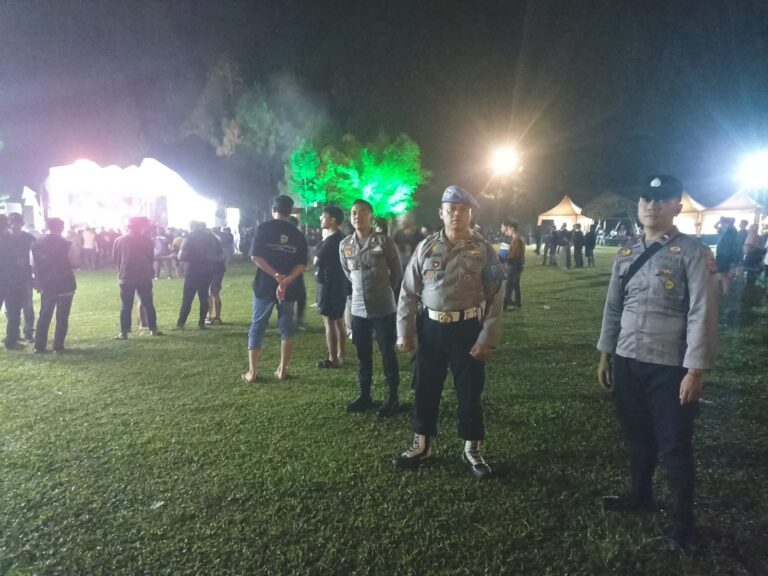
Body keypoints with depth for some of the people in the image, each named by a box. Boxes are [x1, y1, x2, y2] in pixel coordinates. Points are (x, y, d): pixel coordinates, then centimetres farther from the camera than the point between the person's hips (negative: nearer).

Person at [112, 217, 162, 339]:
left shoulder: (119, 240, -1)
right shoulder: (147, 240, -2)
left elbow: (115, 260, 4)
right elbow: (151, 258, 5)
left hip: (126, 278, 0)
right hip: (144, 277, 0)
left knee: (126, 306, 3)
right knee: (148, 304, 9)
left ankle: (124, 332, 2)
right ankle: (153, 329, 11)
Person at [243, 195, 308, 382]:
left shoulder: (264, 228, -3)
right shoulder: (298, 234, 4)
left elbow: (255, 256, -13)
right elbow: (302, 264, -5)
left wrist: (276, 275, -13)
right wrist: (285, 281, -15)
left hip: (265, 286, -2)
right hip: (289, 288, 2)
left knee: (257, 328, 7)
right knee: (287, 328, 11)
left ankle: (252, 372, 8)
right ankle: (282, 370, 14)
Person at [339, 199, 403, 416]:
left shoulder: (384, 241, -10)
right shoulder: (345, 245, 3)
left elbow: (397, 272, 0)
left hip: (384, 309, -4)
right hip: (358, 309, 4)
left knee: (388, 354, 6)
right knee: (363, 356, 15)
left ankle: (393, 397, 18)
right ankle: (363, 395, 29)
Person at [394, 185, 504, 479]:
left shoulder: (483, 249, -3)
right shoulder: (426, 247, 2)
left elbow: (495, 297, -4)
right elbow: (409, 292, 4)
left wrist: (487, 339, -10)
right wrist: (404, 331, -1)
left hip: (468, 329, -2)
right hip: (431, 328, 2)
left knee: (469, 391, 9)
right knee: (425, 388, 13)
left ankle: (472, 448, 28)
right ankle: (421, 444, 32)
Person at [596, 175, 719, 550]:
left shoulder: (693, 252, -10)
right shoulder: (626, 253, 8)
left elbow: (702, 314, -14)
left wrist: (695, 370, -17)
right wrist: (605, 355, 12)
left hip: (670, 367, -5)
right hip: (627, 362, 5)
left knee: (674, 446, 6)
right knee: (636, 436, 20)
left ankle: (683, 519, 28)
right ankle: (640, 495, 43)